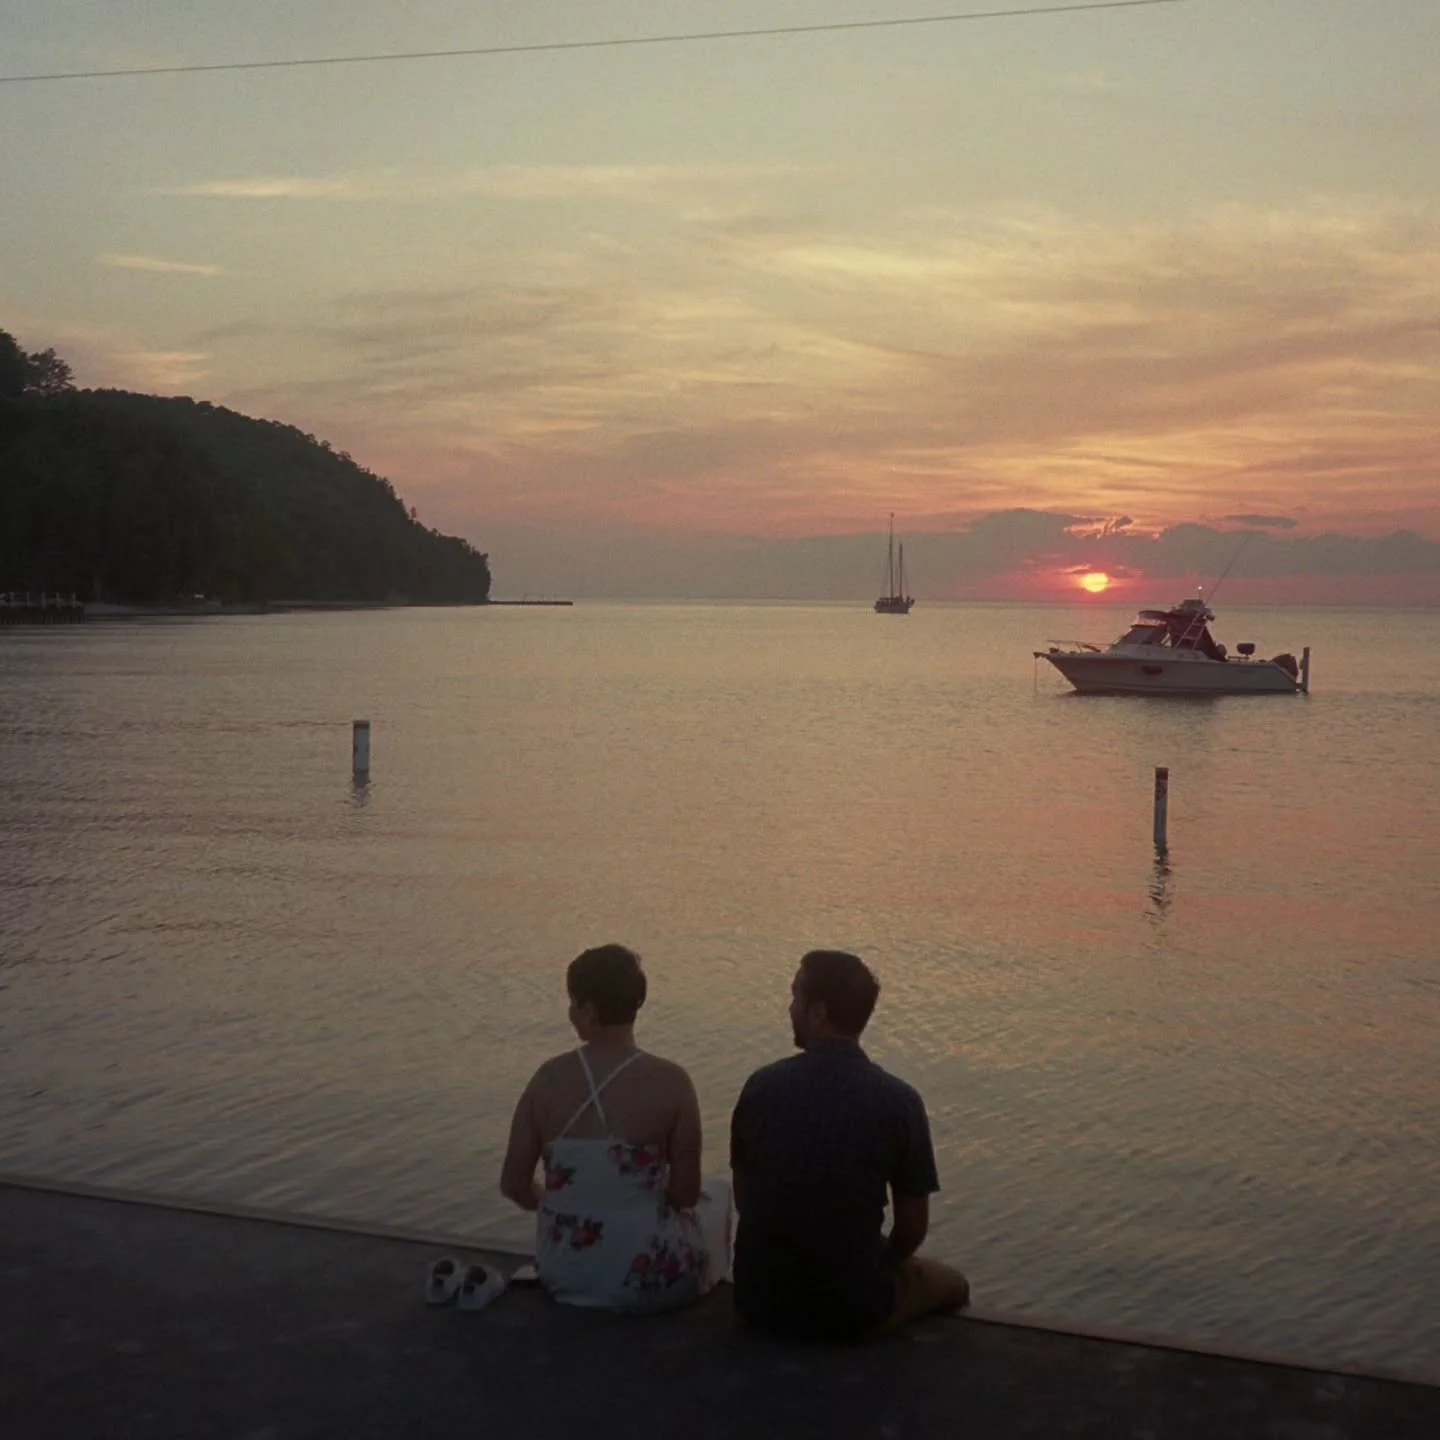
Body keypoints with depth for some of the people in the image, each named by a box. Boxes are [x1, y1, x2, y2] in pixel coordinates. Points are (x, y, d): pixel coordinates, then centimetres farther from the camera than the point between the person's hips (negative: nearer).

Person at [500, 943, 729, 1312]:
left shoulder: (548, 1078, -8)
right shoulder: (669, 1083, -16)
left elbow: (513, 1185, -3)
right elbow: (686, 1194, -10)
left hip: (561, 1277, 4)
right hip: (644, 1286, -3)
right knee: (718, 1196, 27)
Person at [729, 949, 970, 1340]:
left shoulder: (762, 1086, -7)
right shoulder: (898, 1101, -13)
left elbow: (743, 1197, 4)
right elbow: (913, 1226, -5)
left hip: (759, 1301, 3)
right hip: (851, 1308, -3)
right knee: (951, 1285, 27)